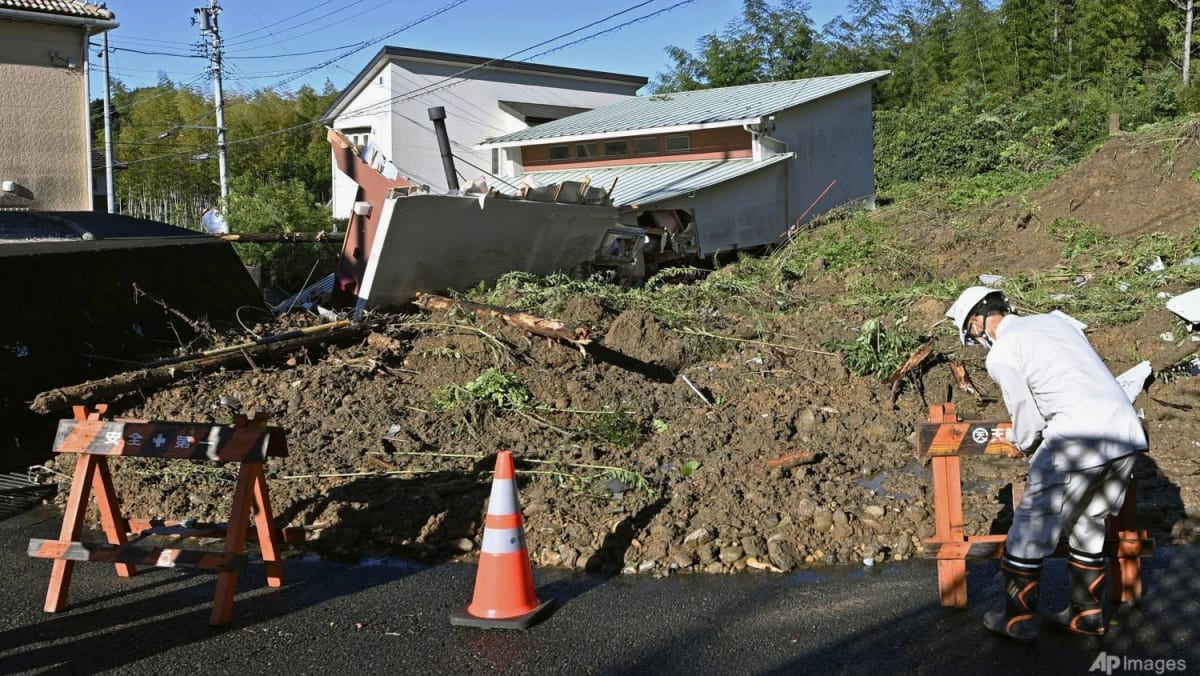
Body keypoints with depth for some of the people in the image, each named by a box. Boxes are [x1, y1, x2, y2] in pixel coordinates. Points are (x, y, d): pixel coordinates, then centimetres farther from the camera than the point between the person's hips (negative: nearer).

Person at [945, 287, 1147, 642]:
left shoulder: (1001, 356, -4)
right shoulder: (1055, 321, 18)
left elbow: (1026, 417, 2)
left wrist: (1026, 446, 25)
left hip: (1078, 442, -8)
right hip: (1127, 433, 8)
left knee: (1030, 529, 8)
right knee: (1088, 526, 22)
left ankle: (1019, 620, 18)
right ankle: (1087, 614, 31)